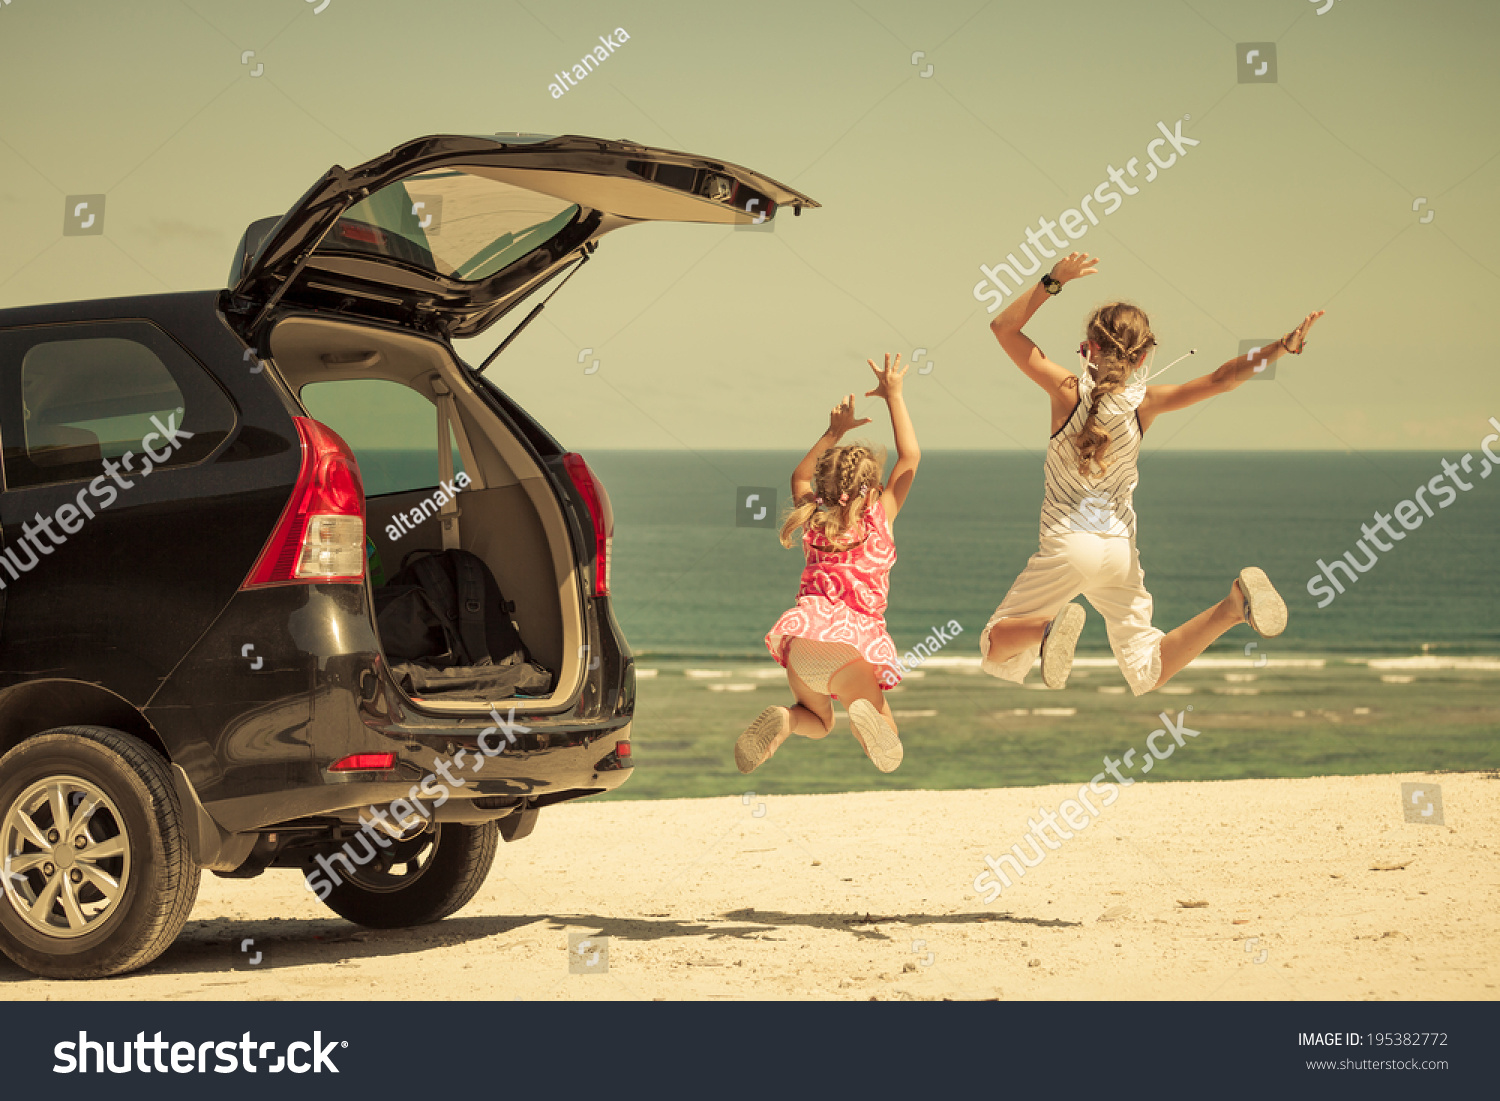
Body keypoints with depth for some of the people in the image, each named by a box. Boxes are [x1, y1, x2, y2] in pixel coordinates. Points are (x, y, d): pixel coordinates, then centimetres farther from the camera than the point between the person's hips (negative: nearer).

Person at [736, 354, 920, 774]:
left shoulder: (814, 520, 17)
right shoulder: (878, 518, 9)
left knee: (817, 720, 26)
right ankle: (865, 716, -29)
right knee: (888, 750, 8)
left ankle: (783, 720, -11)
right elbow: (910, 457, 16)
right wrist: (894, 396, 19)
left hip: (804, 629, 3)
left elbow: (800, 476, 39)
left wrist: (834, 433, 38)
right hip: (857, 637, -3)